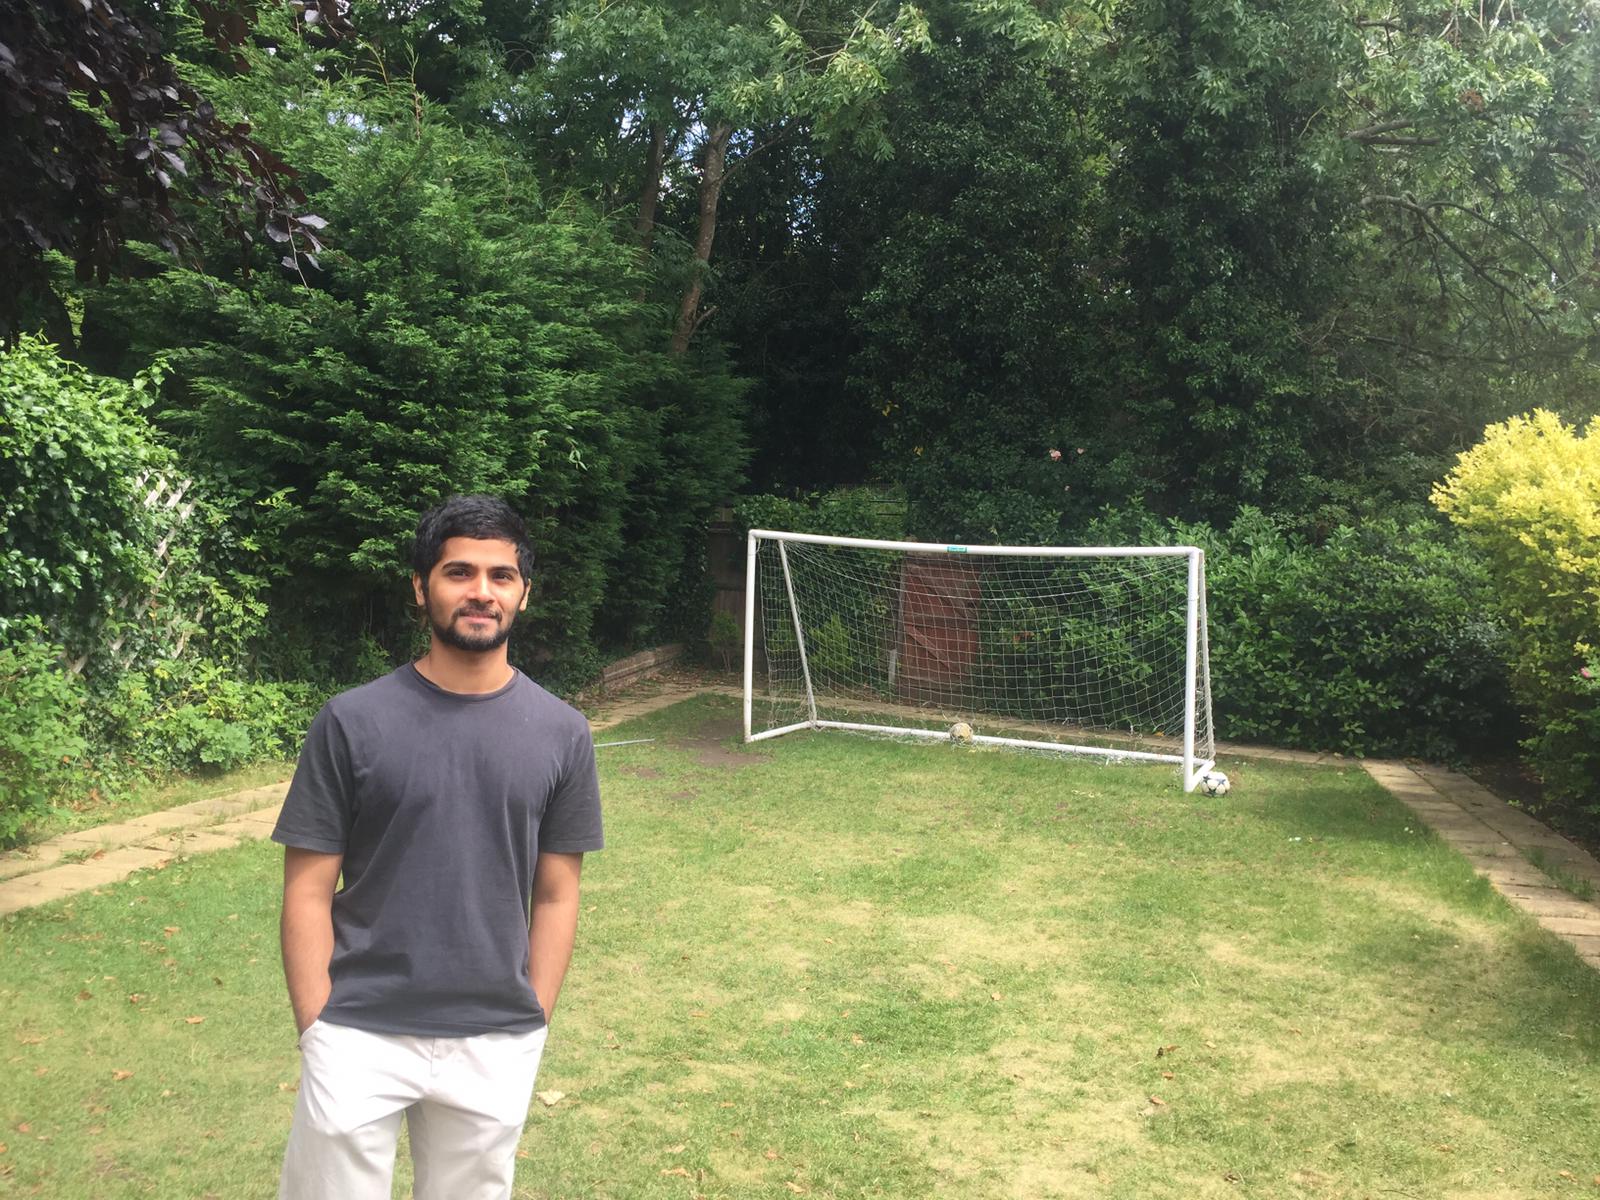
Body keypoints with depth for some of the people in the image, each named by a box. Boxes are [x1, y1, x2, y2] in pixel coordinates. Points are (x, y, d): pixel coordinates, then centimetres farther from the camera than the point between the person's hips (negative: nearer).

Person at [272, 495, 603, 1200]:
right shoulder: (353, 721, -6)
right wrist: (318, 1031, -7)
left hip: (495, 1048, 2)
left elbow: (555, 895, 3)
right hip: (360, 1036, -1)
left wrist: (531, 1029, 2)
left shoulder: (562, 734, -1)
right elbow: (309, 889, -3)